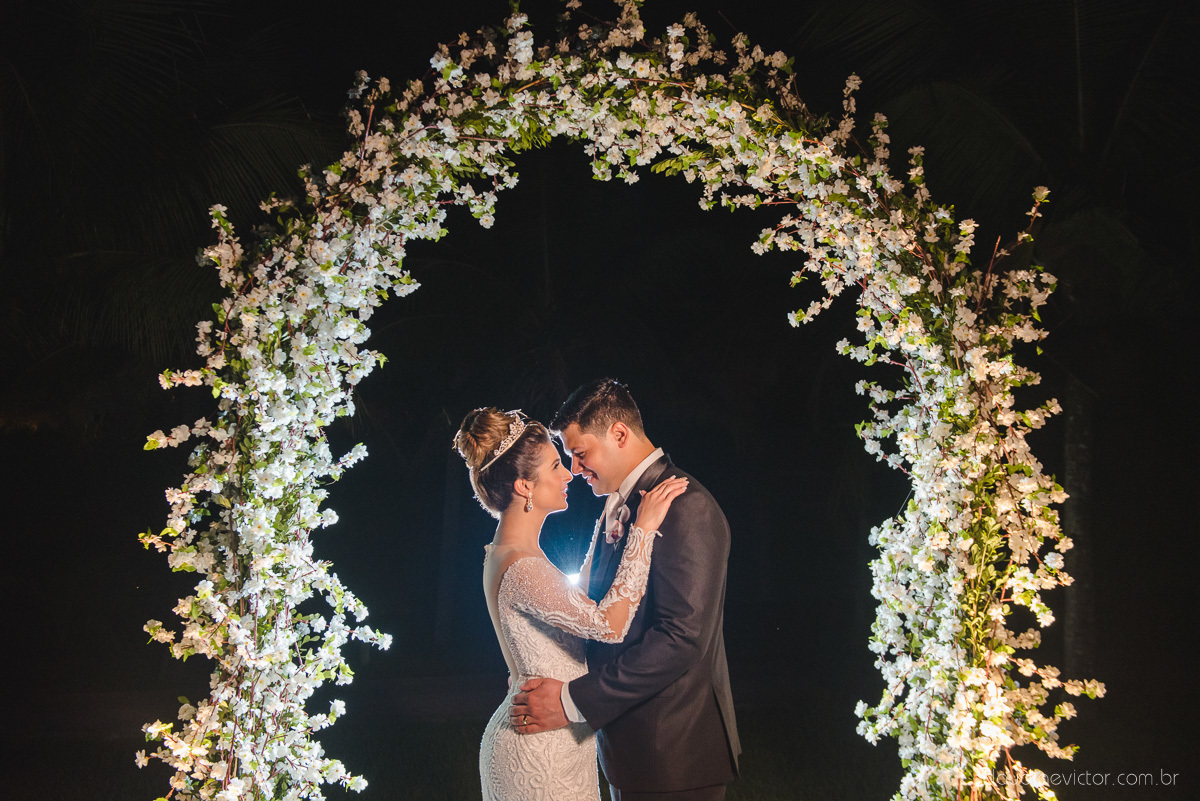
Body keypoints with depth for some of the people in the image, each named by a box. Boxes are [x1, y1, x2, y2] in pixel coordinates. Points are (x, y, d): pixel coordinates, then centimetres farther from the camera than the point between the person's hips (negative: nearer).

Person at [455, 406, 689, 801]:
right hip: (542, 752, -10)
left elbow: (583, 605, 18)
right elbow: (610, 623, -29)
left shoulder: (506, 553, 8)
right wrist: (642, 530, -24)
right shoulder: (521, 568, -24)